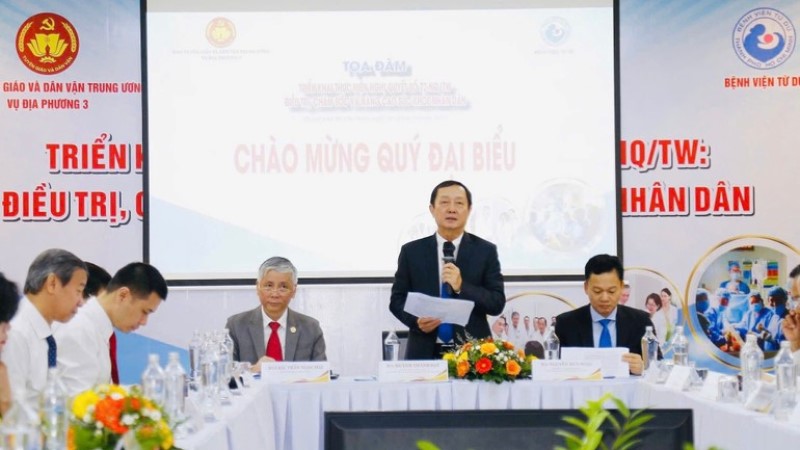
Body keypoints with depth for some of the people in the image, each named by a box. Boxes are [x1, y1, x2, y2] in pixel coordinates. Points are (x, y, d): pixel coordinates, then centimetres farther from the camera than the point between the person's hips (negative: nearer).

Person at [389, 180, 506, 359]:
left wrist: (461, 287, -16)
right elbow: (397, 299, 8)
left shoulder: (486, 251, 3)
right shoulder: (411, 251, 5)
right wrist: (416, 321, -12)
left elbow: (497, 303, -1)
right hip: (425, 352, 0)